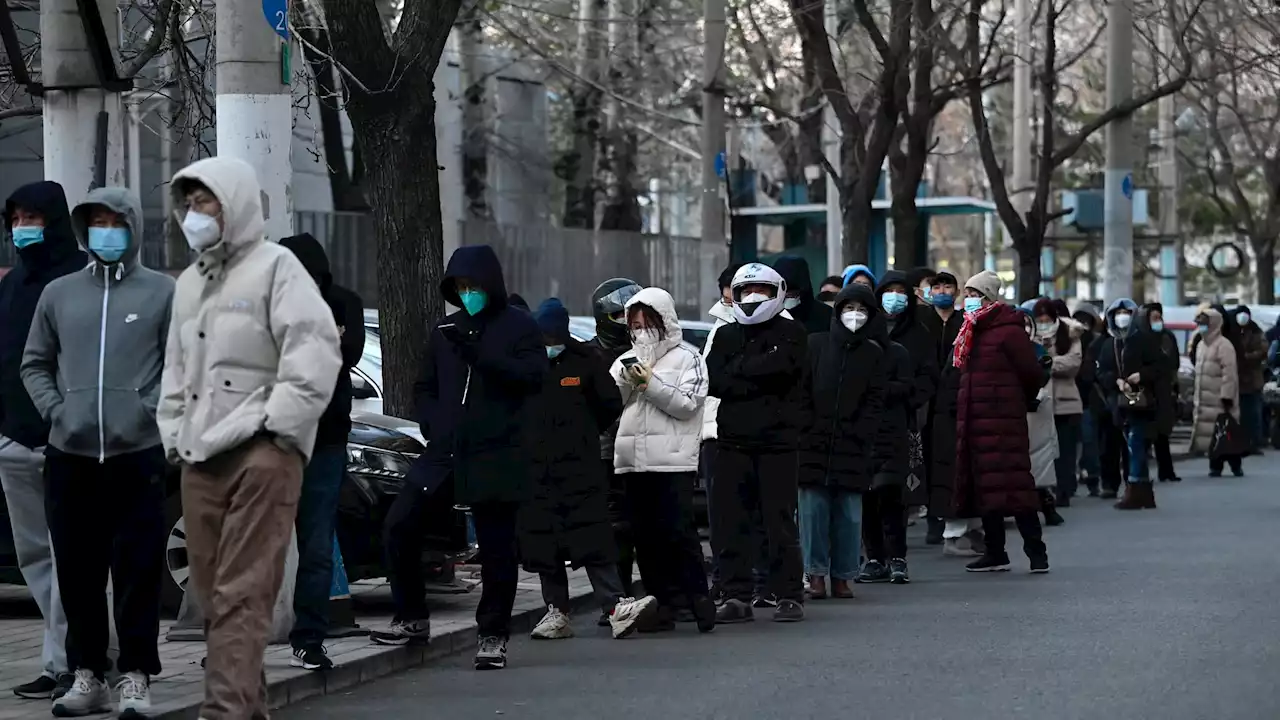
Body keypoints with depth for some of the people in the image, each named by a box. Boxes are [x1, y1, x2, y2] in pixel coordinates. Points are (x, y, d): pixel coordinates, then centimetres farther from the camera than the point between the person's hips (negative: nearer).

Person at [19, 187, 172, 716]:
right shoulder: (59, 293, 11)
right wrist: (53, 409, 2)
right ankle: (87, 676, 15)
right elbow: (35, 363, 17)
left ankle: (136, 677, 4)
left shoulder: (163, 292, 2)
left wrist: (152, 408, -9)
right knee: (77, 573, 6)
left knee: (138, 572, -2)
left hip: (138, 455, -3)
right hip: (69, 456, 3)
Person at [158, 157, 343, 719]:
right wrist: (174, 435, 14)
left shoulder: (275, 266, -2)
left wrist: (272, 427, -14)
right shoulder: (188, 282, 21)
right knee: (213, 594, 6)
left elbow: (316, 354, -11)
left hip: (261, 455, -7)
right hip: (200, 459, 7)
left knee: (241, 595, -12)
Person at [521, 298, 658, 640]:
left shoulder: (584, 362, 3)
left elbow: (611, 405, 11)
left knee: (593, 541, -9)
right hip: (535, 469, 2)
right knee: (543, 545, 4)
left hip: (580, 467, -2)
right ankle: (557, 612, 12)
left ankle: (616, 607, -16)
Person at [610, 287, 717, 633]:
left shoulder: (687, 358, 3)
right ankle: (662, 602, 8)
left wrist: (650, 384, -11)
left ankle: (698, 598, -4)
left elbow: (687, 405, -7)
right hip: (633, 460, 5)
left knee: (678, 532, -11)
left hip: (673, 461, -5)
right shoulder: (626, 361, 20)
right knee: (646, 537, 4)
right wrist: (624, 382, -5)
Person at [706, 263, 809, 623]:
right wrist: (760, 382, -9)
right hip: (733, 440, 4)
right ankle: (737, 596, 8)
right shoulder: (725, 336, 15)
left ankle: (789, 596, 4)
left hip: (777, 441, -4)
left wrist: (739, 368, -5)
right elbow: (715, 380, 0)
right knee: (729, 523, 2)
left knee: (781, 522, -3)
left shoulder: (792, 334, 4)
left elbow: (780, 366, -16)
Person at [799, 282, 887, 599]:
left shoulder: (874, 354, 10)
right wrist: (803, 428, -5)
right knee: (814, 508, -3)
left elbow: (875, 401, 5)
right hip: (812, 442, -1)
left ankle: (842, 576, 6)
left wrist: (859, 434, -6)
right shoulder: (815, 344, 7)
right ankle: (816, 573, 3)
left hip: (853, 446, 1)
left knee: (849, 513, 0)